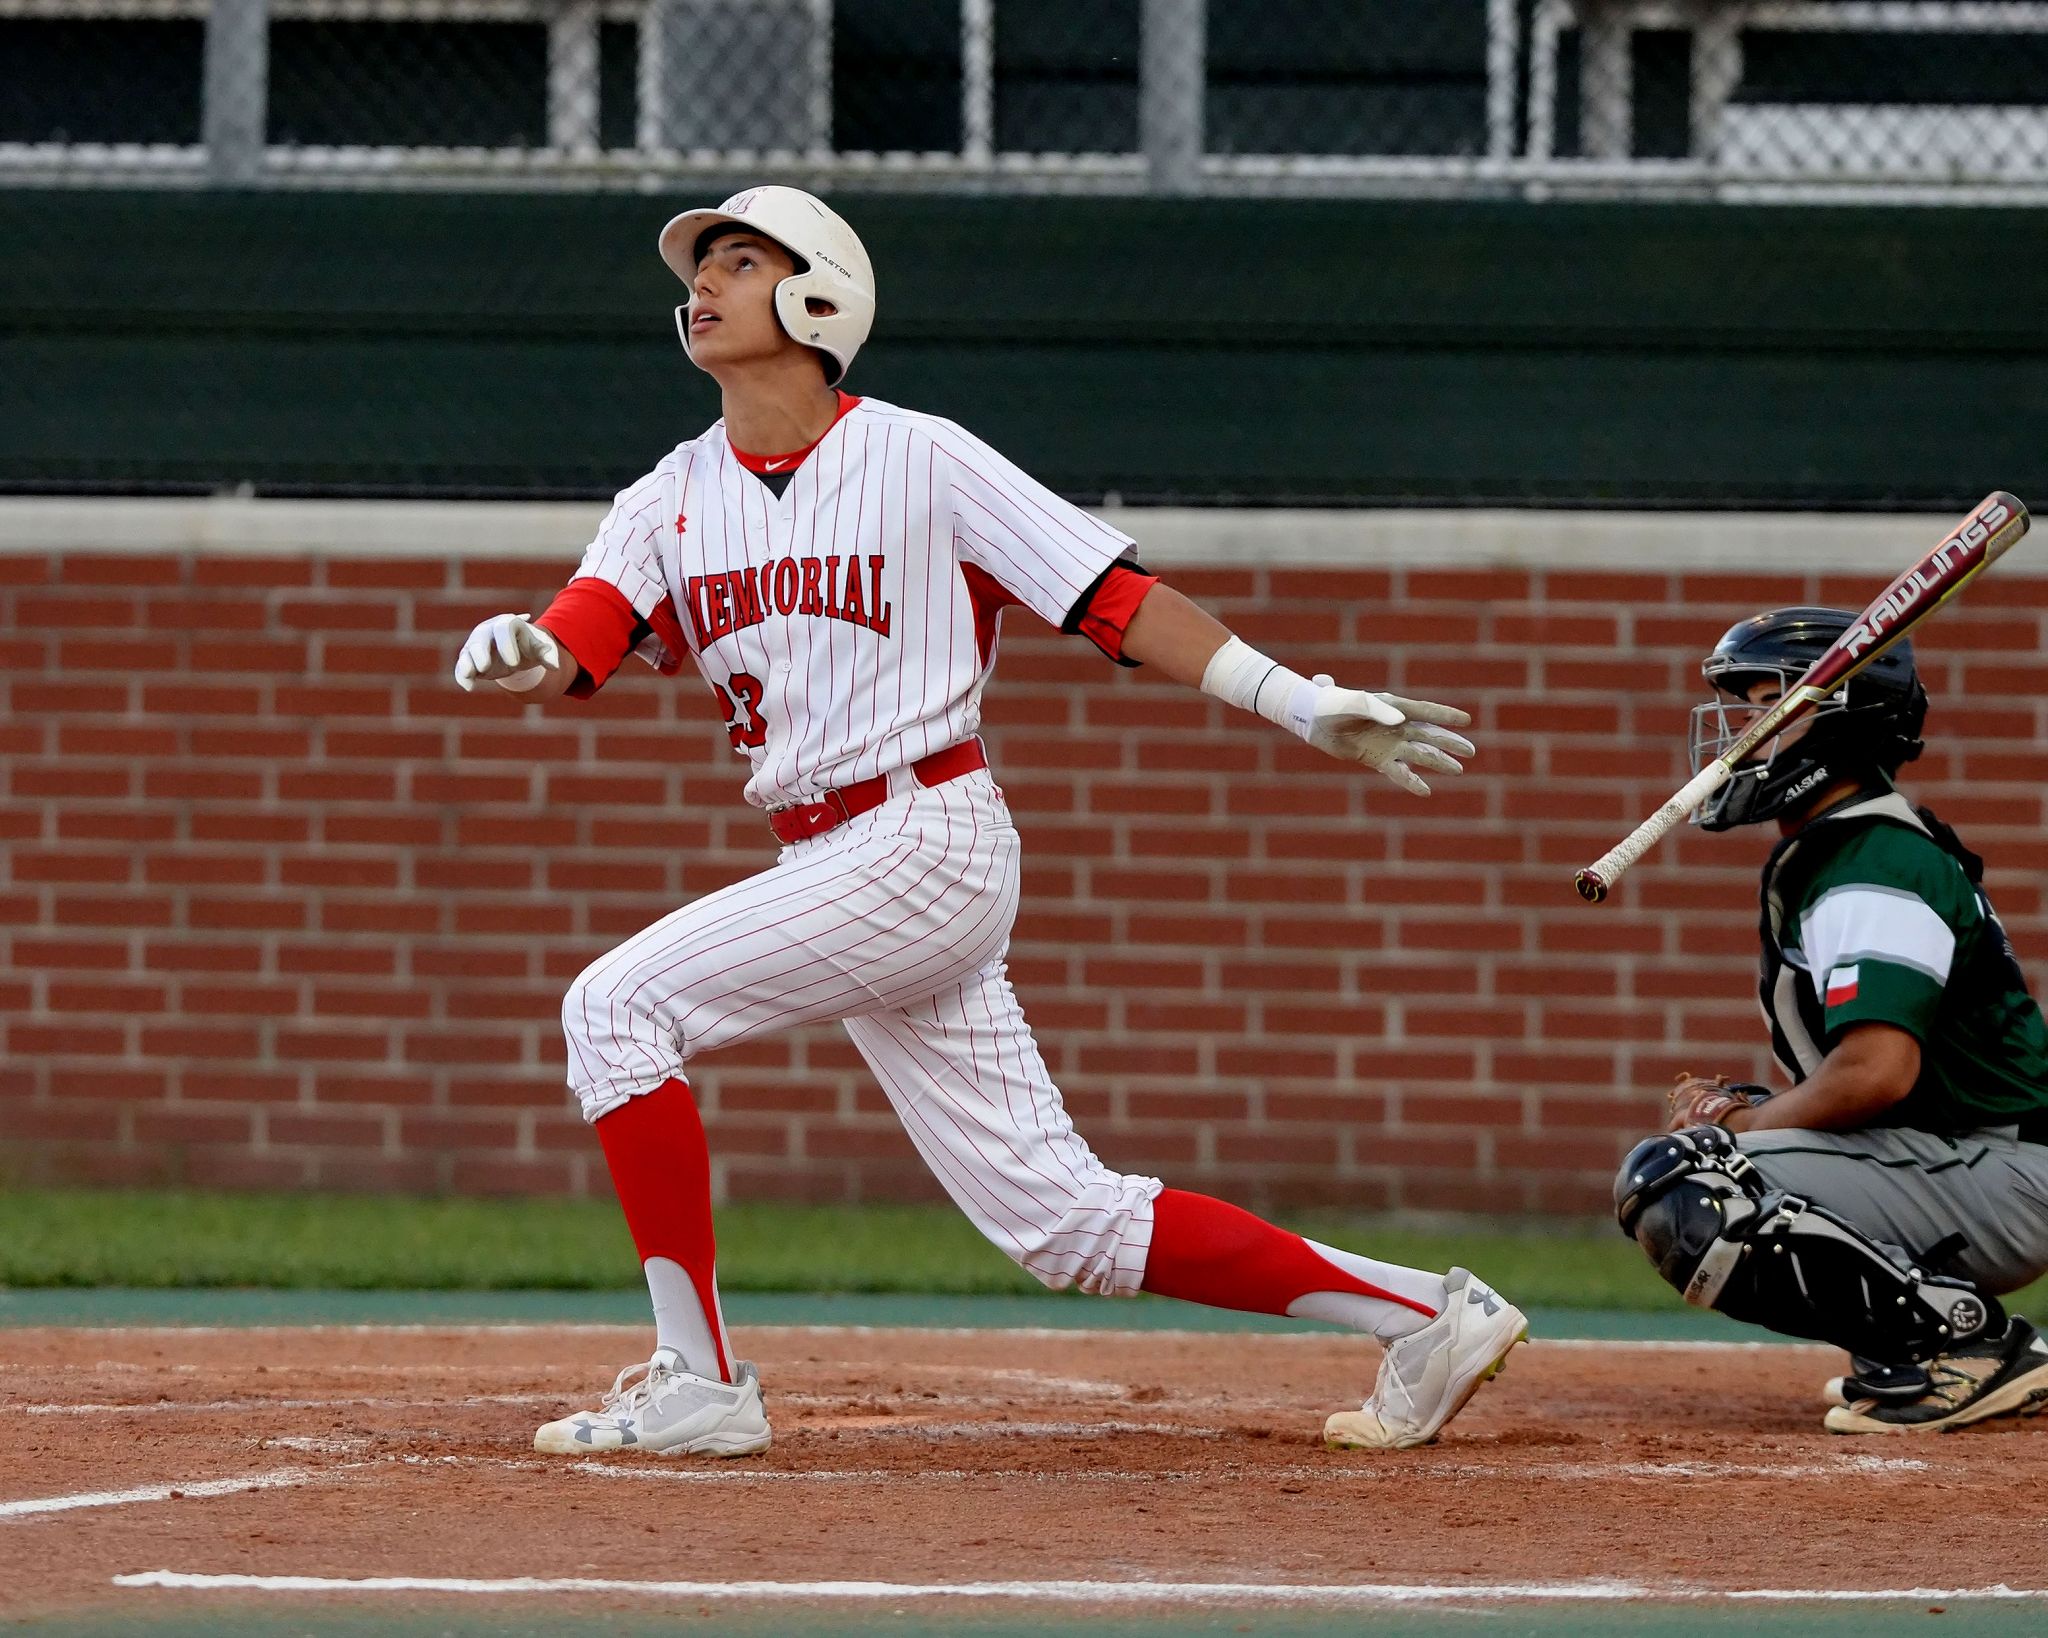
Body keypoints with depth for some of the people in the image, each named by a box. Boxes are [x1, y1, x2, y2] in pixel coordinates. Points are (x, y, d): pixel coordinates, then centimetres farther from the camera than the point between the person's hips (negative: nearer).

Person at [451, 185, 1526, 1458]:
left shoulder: (920, 460, -3)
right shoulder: (672, 503, 13)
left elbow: (1113, 597, -5)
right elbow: (577, 647, -2)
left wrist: (1300, 701, -13)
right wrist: (518, 656, -27)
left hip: (931, 842, -7)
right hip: (826, 871, 7)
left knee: (621, 1006, -16)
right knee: (1063, 1221, 5)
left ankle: (702, 1378, -11)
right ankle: (1422, 1315, 11)